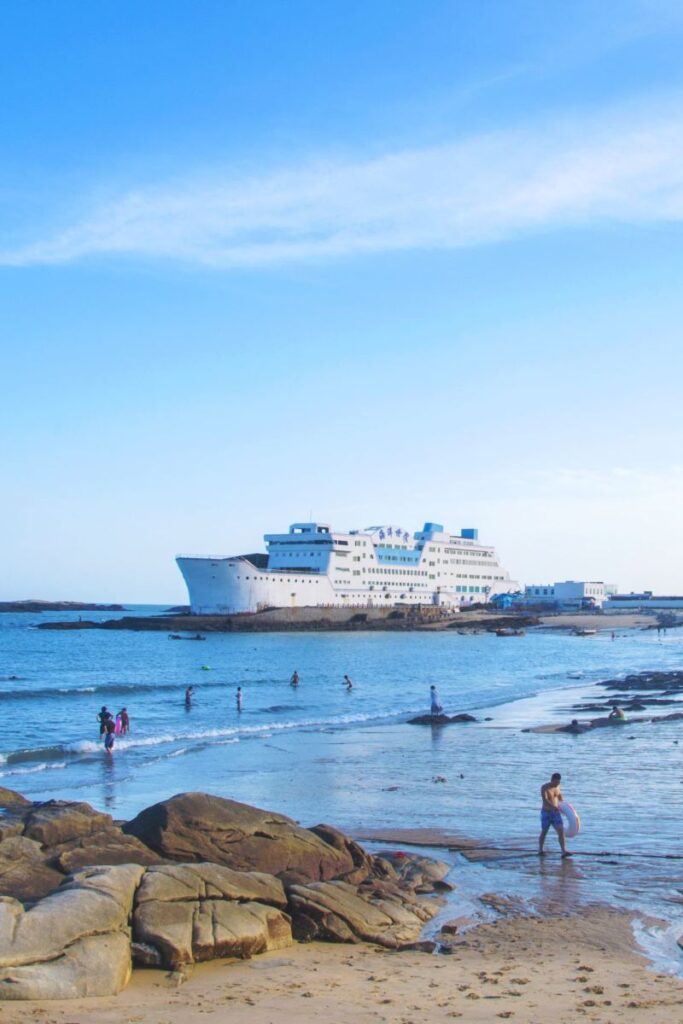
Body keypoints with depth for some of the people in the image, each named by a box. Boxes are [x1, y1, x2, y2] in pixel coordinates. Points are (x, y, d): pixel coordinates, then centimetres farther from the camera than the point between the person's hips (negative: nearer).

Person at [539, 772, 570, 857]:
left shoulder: (557, 787, 4)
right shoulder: (544, 787, -16)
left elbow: (561, 800, 18)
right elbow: (545, 800, -30)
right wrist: (555, 807, -40)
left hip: (556, 812, 4)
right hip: (546, 812, -4)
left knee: (561, 831, -11)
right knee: (544, 832, 8)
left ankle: (564, 852, -15)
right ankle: (540, 850, 27)